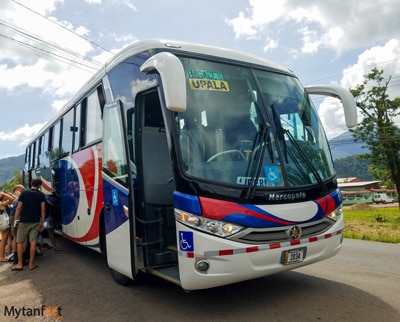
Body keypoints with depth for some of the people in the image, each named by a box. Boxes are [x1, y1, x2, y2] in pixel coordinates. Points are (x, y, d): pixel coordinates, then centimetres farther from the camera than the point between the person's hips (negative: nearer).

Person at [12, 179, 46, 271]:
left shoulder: (24, 193, -1)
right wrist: (42, 222, 8)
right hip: (35, 222, 1)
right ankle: (31, 264, 7)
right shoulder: (41, 194, 2)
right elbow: (43, 209, 1)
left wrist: (15, 220, 5)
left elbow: (19, 208, -3)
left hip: (24, 221, -1)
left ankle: (20, 264, 11)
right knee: (33, 241, 4)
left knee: (20, 242, 9)